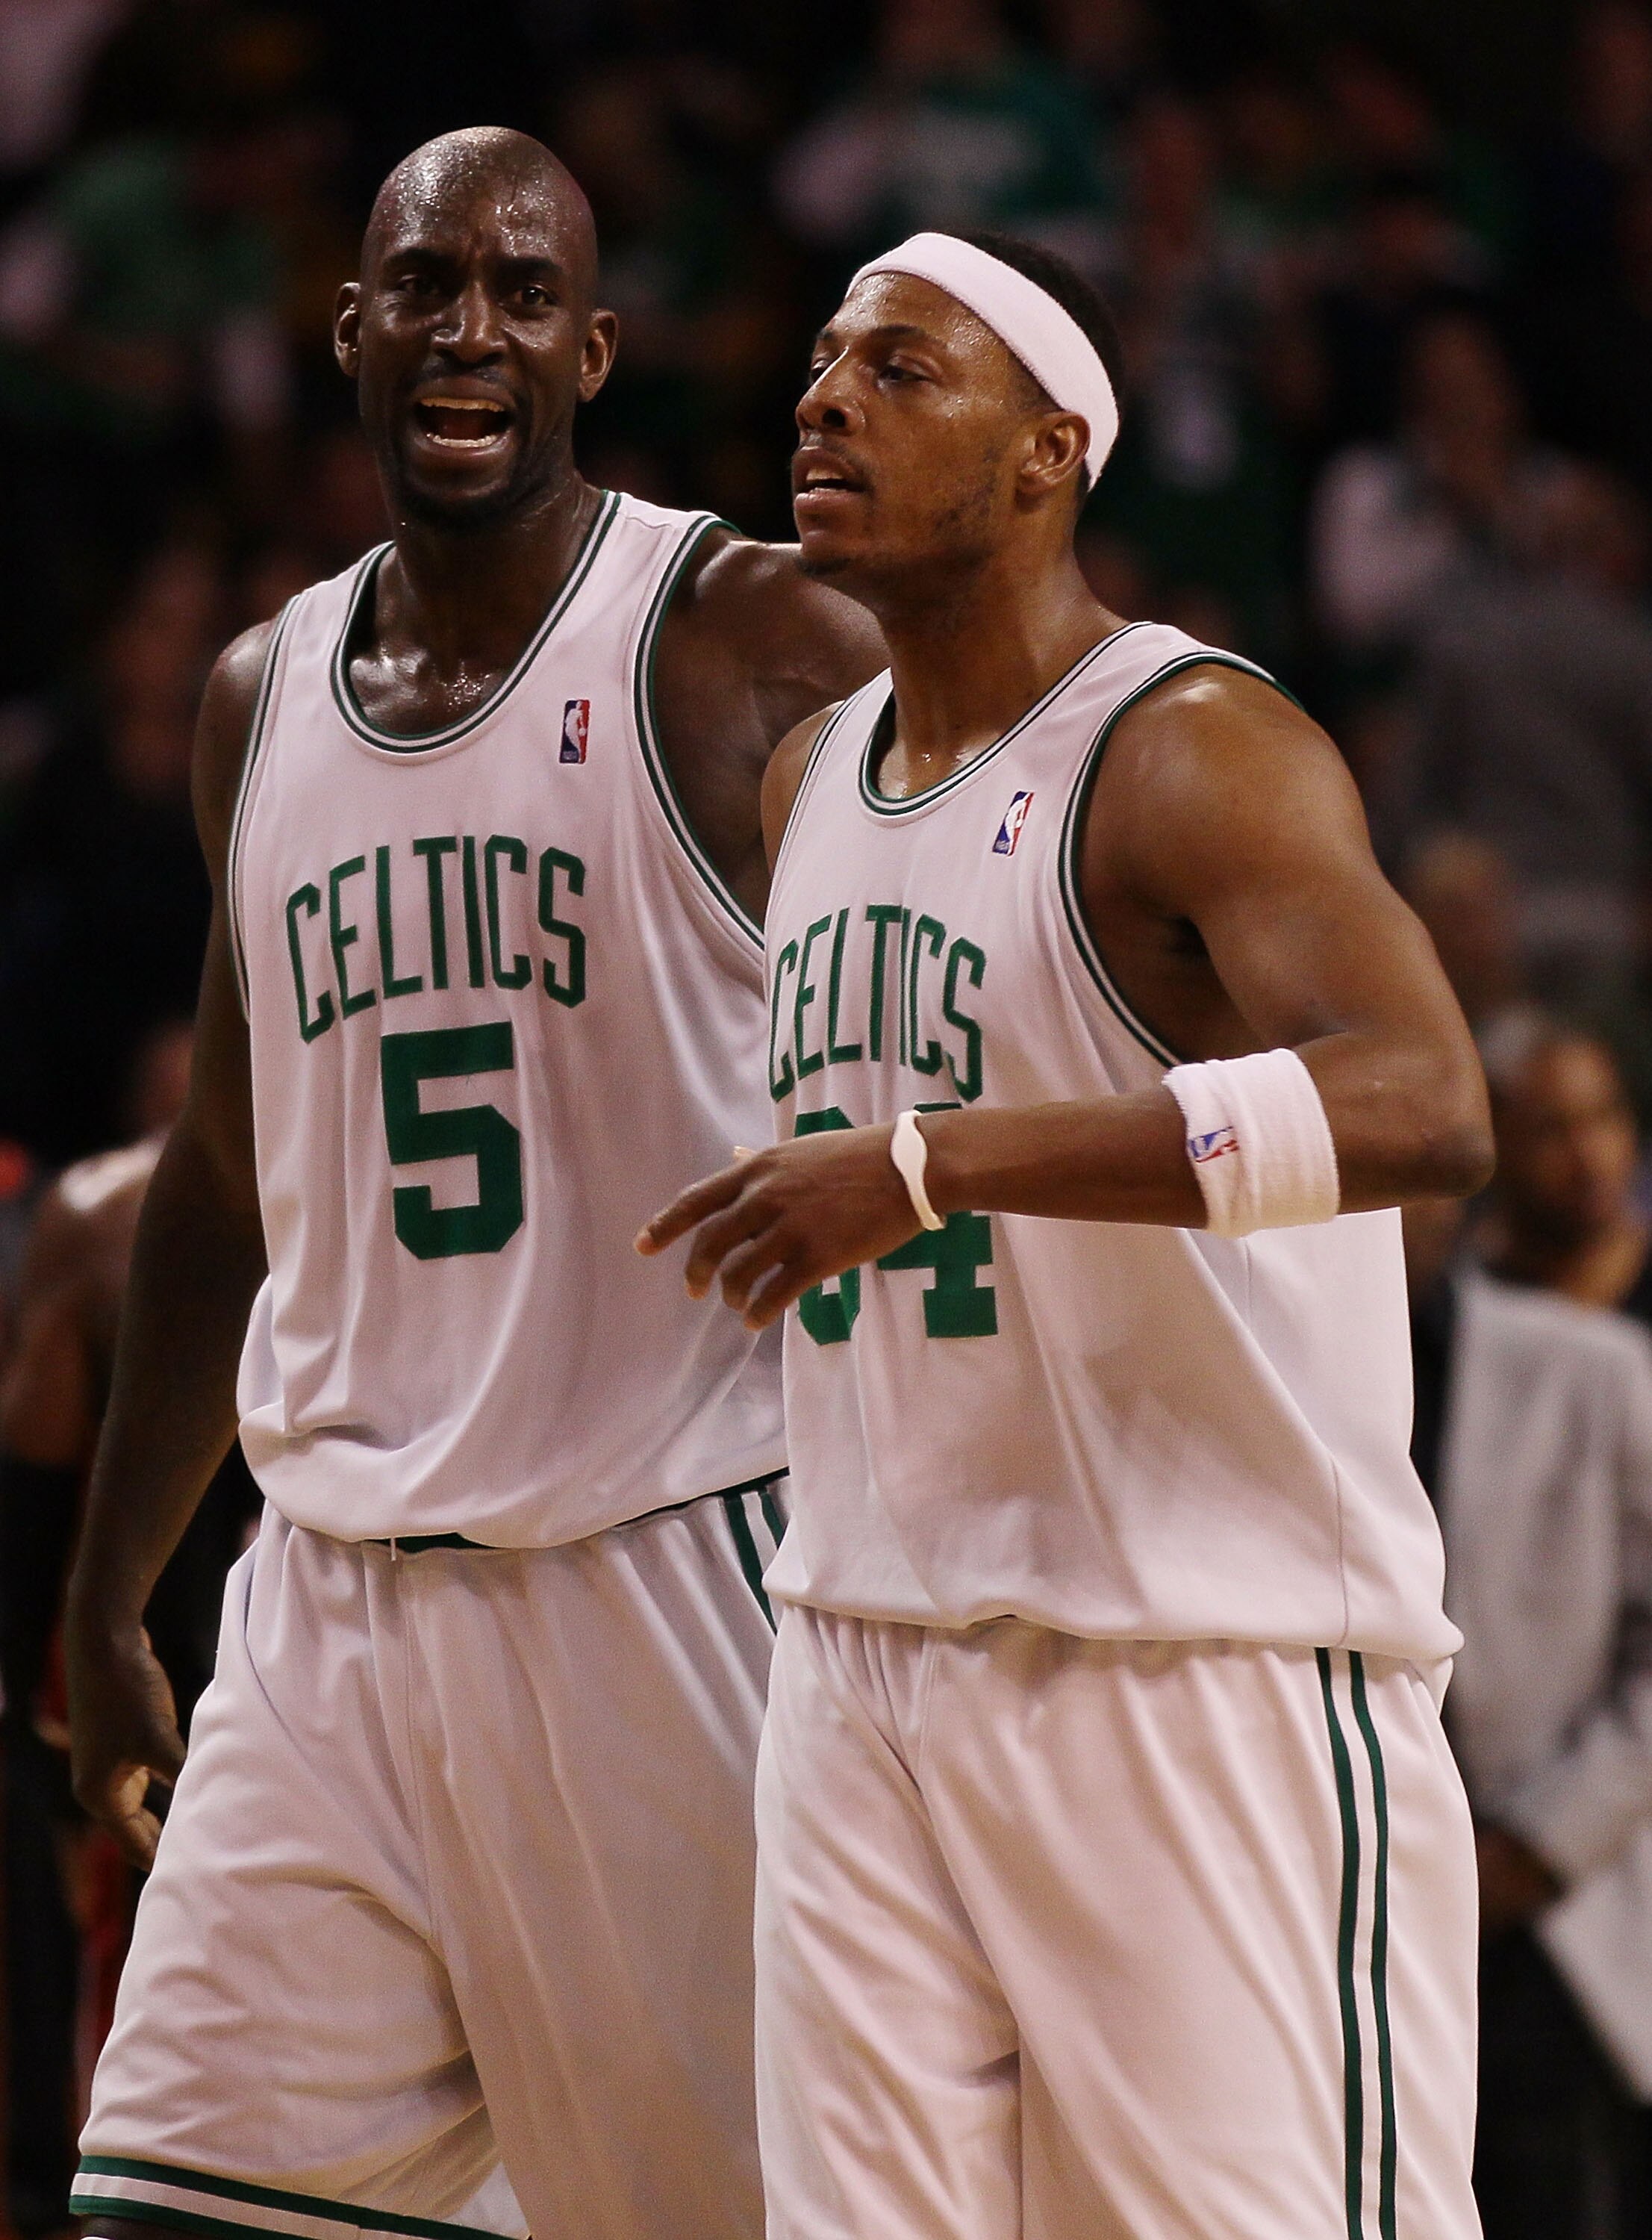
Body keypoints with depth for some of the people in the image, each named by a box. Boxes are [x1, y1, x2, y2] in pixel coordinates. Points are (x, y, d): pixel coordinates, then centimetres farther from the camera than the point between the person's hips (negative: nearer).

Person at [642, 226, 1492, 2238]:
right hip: (867, 1673, 7)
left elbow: (1423, 1109, -30)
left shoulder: (1198, 753, -13)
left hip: (1210, 1672, -7)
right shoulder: (811, 780, 14)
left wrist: (926, 1166, -33)